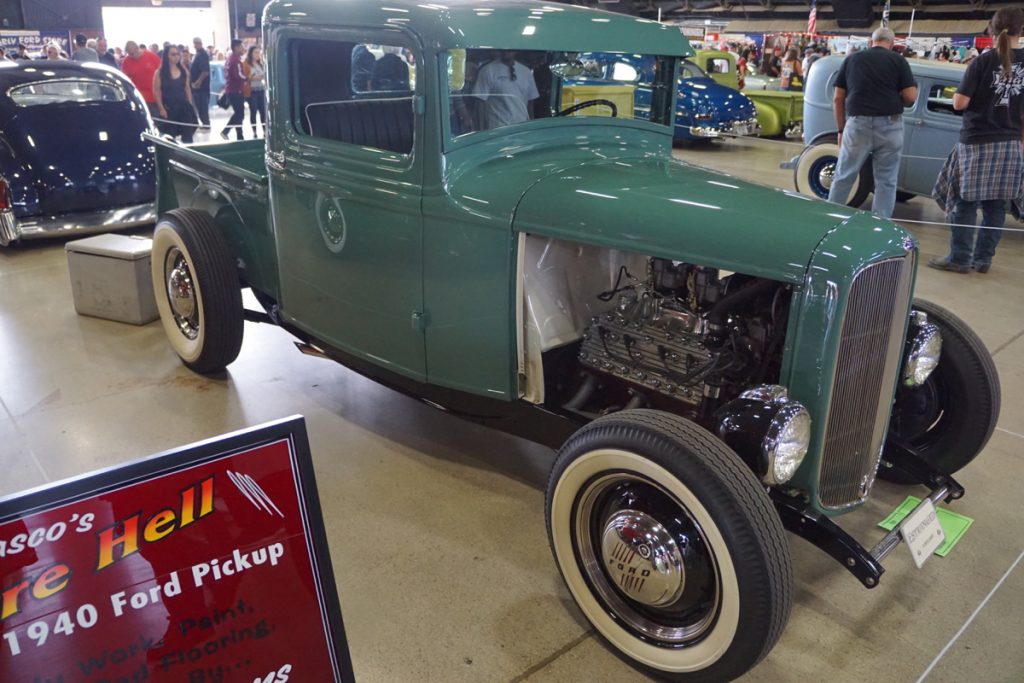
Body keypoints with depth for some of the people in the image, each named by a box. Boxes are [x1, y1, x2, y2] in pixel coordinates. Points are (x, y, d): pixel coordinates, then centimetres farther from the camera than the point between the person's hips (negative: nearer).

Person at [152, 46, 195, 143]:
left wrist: (190, 105, 7)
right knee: (170, 137, 5)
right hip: (168, 108, -3)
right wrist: (161, 108, -11)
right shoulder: (160, 72, -5)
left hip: (183, 106, 3)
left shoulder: (184, 71, 6)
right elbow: (156, 91, -5)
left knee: (187, 136, 4)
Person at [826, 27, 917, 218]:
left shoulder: (851, 59, 10)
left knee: (843, 178, 11)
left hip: (857, 125, 1)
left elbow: (838, 99, 8)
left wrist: (841, 129, 15)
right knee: (886, 182, 8)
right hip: (889, 126, -1)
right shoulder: (898, 60, 4)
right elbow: (911, 97, -3)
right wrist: (894, 101, 18)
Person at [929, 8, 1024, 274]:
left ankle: (959, 258, 2)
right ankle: (983, 258, 14)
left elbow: (959, 103, -12)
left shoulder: (983, 62, -10)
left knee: (966, 202, 1)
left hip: (976, 142, -4)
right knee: (996, 204, 9)